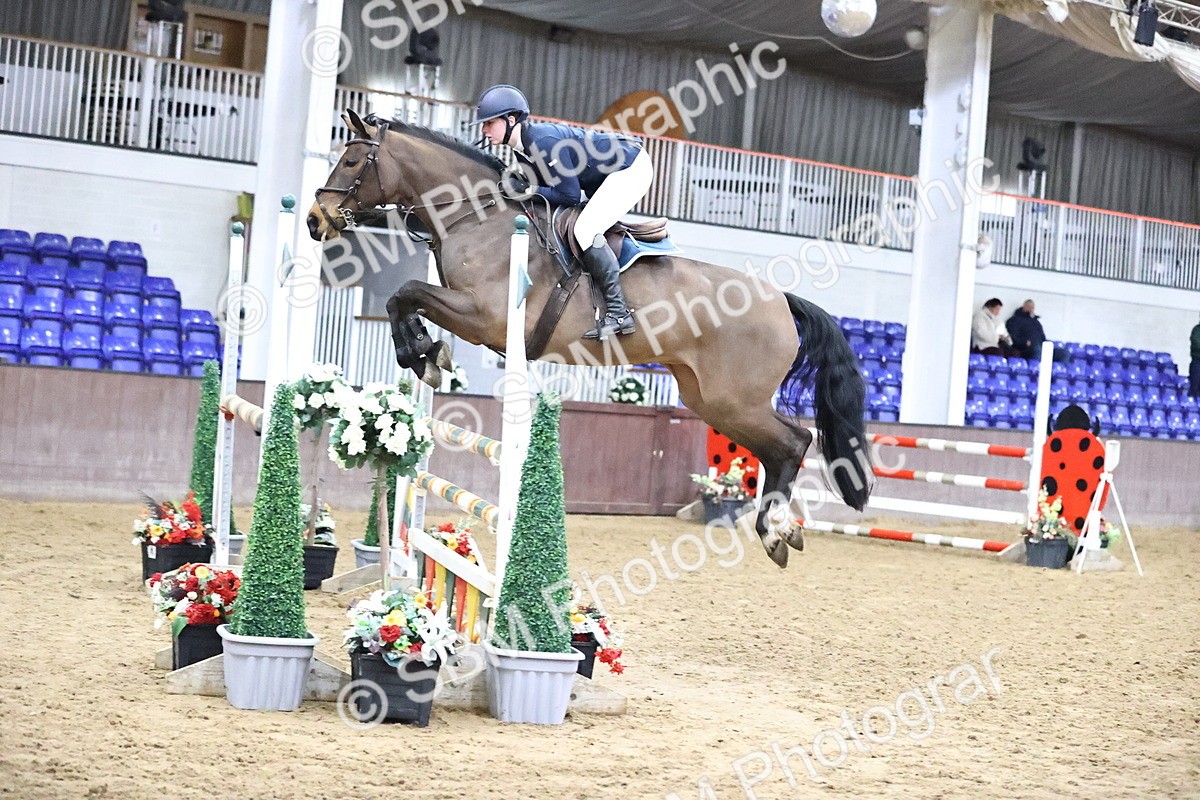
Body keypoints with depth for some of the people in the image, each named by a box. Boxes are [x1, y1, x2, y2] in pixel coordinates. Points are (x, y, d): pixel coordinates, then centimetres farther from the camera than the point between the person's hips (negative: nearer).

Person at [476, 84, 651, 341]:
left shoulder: (544, 141, -26)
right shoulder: (523, 149, 4)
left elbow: (570, 196, -23)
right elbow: (548, 185, 8)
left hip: (631, 169, -11)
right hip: (607, 176, 11)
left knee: (585, 230, -21)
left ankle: (618, 311, -17)